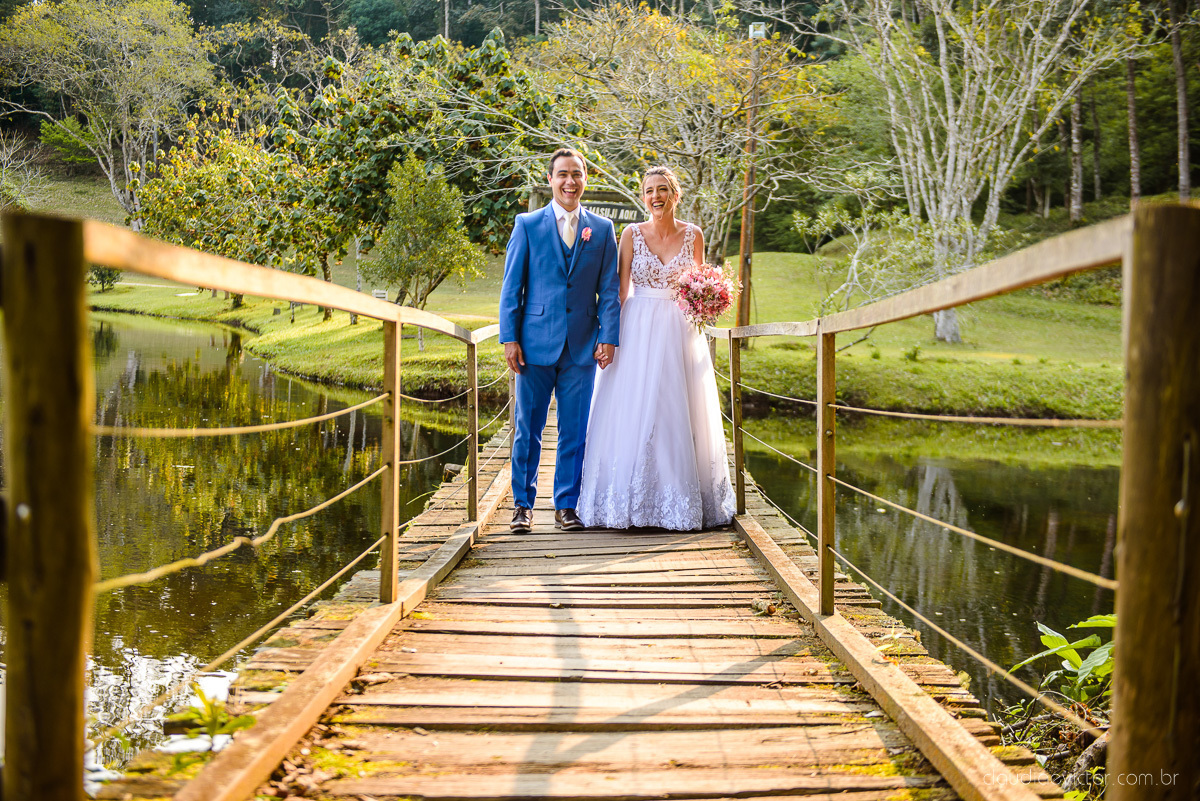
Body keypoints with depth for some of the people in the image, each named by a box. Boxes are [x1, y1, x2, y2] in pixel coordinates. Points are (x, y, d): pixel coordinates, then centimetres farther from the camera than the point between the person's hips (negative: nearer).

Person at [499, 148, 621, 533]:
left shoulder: (602, 229, 9)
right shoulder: (528, 225, 5)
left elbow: (609, 289, 7)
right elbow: (511, 286, 3)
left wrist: (608, 337, -3)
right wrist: (509, 338, -4)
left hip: (582, 347, 1)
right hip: (536, 342, -1)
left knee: (574, 432, 5)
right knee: (528, 429, 5)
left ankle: (566, 506, 16)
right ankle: (523, 504, 17)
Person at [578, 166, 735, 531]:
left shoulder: (693, 235, 4)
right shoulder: (632, 234, 0)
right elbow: (620, 289, 0)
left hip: (680, 332, 1)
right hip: (638, 331, -1)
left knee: (678, 414, 2)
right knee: (634, 412, -2)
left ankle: (682, 501, 12)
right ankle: (631, 504, 7)